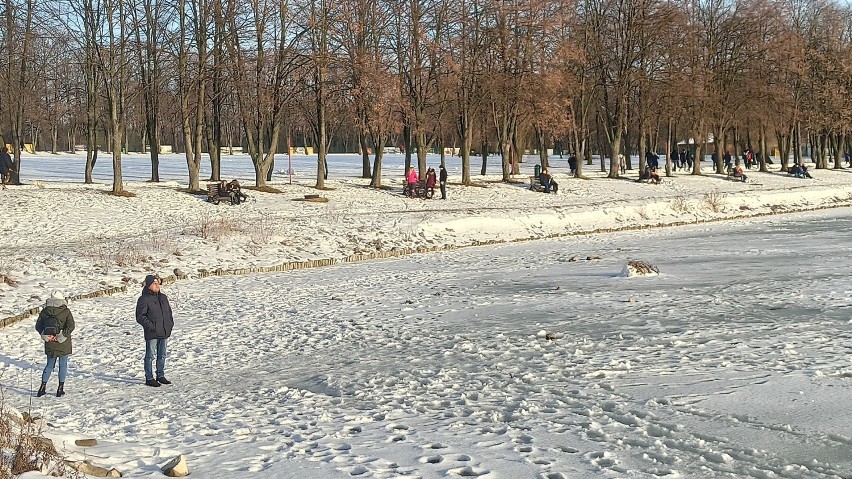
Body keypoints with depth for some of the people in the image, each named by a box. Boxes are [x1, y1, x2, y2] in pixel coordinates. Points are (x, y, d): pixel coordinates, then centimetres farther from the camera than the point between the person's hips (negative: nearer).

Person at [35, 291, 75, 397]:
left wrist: (44, 335, -4)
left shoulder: (44, 311, 1)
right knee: (63, 365, 8)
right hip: (63, 345, -3)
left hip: (50, 344, 3)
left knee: (49, 365, 16)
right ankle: (60, 389, 8)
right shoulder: (66, 311, -8)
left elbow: (38, 326, 0)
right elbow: (71, 326, -17)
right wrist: (62, 335, -14)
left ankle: (43, 387, 12)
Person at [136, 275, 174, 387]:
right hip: (152, 333, -7)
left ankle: (160, 376, 24)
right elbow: (140, 317, -11)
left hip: (164, 332, 7)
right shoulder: (144, 299, -9)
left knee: (162, 355, 13)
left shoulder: (163, 297, 13)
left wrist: (170, 323, 10)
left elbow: (169, 311, 24)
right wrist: (151, 326, -17)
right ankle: (149, 378, 5)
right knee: (150, 355, -1)